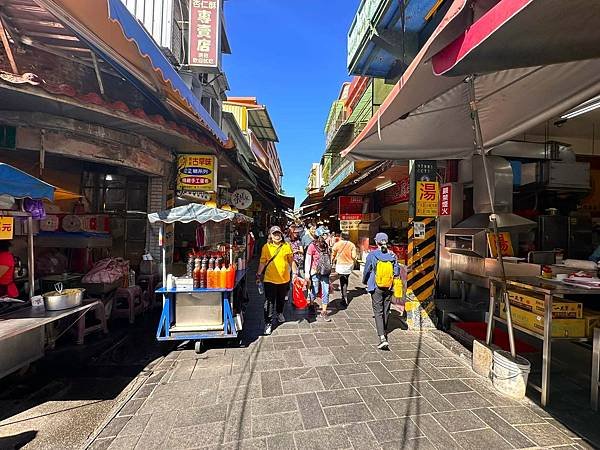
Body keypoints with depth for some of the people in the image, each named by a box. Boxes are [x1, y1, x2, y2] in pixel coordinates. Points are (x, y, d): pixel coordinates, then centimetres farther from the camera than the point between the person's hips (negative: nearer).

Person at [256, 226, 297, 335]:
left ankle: (280, 313, 47)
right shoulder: (266, 247, -4)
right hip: (270, 279, -2)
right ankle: (268, 323, 11)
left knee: (281, 299, 21)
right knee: (269, 302, 0)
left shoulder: (286, 246, 0)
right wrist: (259, 275, -1)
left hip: (284, 278, 2)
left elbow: (291, 261, 6)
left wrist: (295, 272, 7)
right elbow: (262, 262, 0)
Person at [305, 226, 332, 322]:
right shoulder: (312, 246, -12)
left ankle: (323, 313, 14)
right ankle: (311, 305, 37)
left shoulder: (326, 245, 6)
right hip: (315, 272, -5)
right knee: (315, 291, 8)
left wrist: (329, 270, 15)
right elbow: (307, 260, -10)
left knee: (326, 292, 4)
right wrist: (307, 273, -12)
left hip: (325, 273, 5)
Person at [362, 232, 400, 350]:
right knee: (386, 311, 18)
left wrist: (364, 281, 17)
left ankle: (382, 338, -10)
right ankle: (384, 331, 37)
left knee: (378, 312, 0)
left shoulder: (372, 255, -11)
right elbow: (397, 272, 3)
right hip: (389, 288, 4)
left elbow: (367, 270, -2)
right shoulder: (393, 256, -3)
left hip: (376, 288, -3)